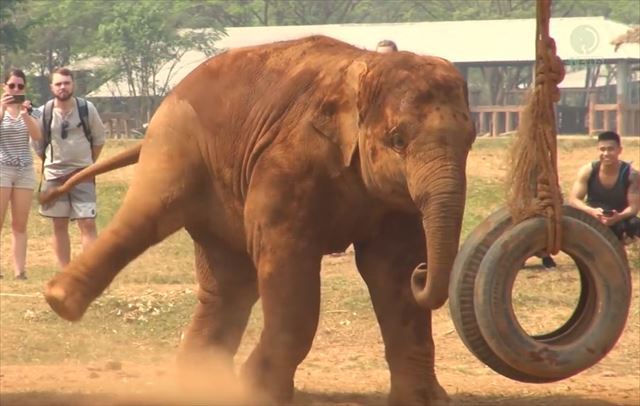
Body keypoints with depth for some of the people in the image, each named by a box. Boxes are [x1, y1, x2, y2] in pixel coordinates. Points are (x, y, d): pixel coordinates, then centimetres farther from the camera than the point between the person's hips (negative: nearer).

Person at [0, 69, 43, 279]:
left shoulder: (27, 109, 10)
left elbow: (37, 136, -6)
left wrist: (25, 114, -20)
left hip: (25, 170, 3)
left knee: (20, 225, 1)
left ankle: (20, 270, -1)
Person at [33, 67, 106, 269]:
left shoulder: (87, 109, -4)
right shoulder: (43, 113, -4)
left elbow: (99, 139, 9)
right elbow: (37, 145, 10)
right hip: (54, 176, 1)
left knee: (88, 223, -9)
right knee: (60, 226, 6)